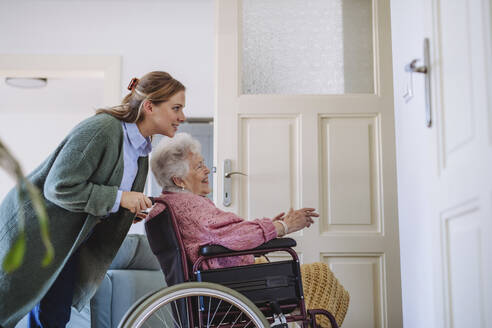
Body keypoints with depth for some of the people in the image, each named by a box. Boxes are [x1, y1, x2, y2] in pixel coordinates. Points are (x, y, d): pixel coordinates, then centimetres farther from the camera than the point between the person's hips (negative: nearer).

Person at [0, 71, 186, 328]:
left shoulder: (142, 148, 4)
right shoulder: (102, 129, -25)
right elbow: (58, 187, -27)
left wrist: (134, 208, -2)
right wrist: (119, 198, -25)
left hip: (69, 241, 8)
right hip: (34, 230, -8)